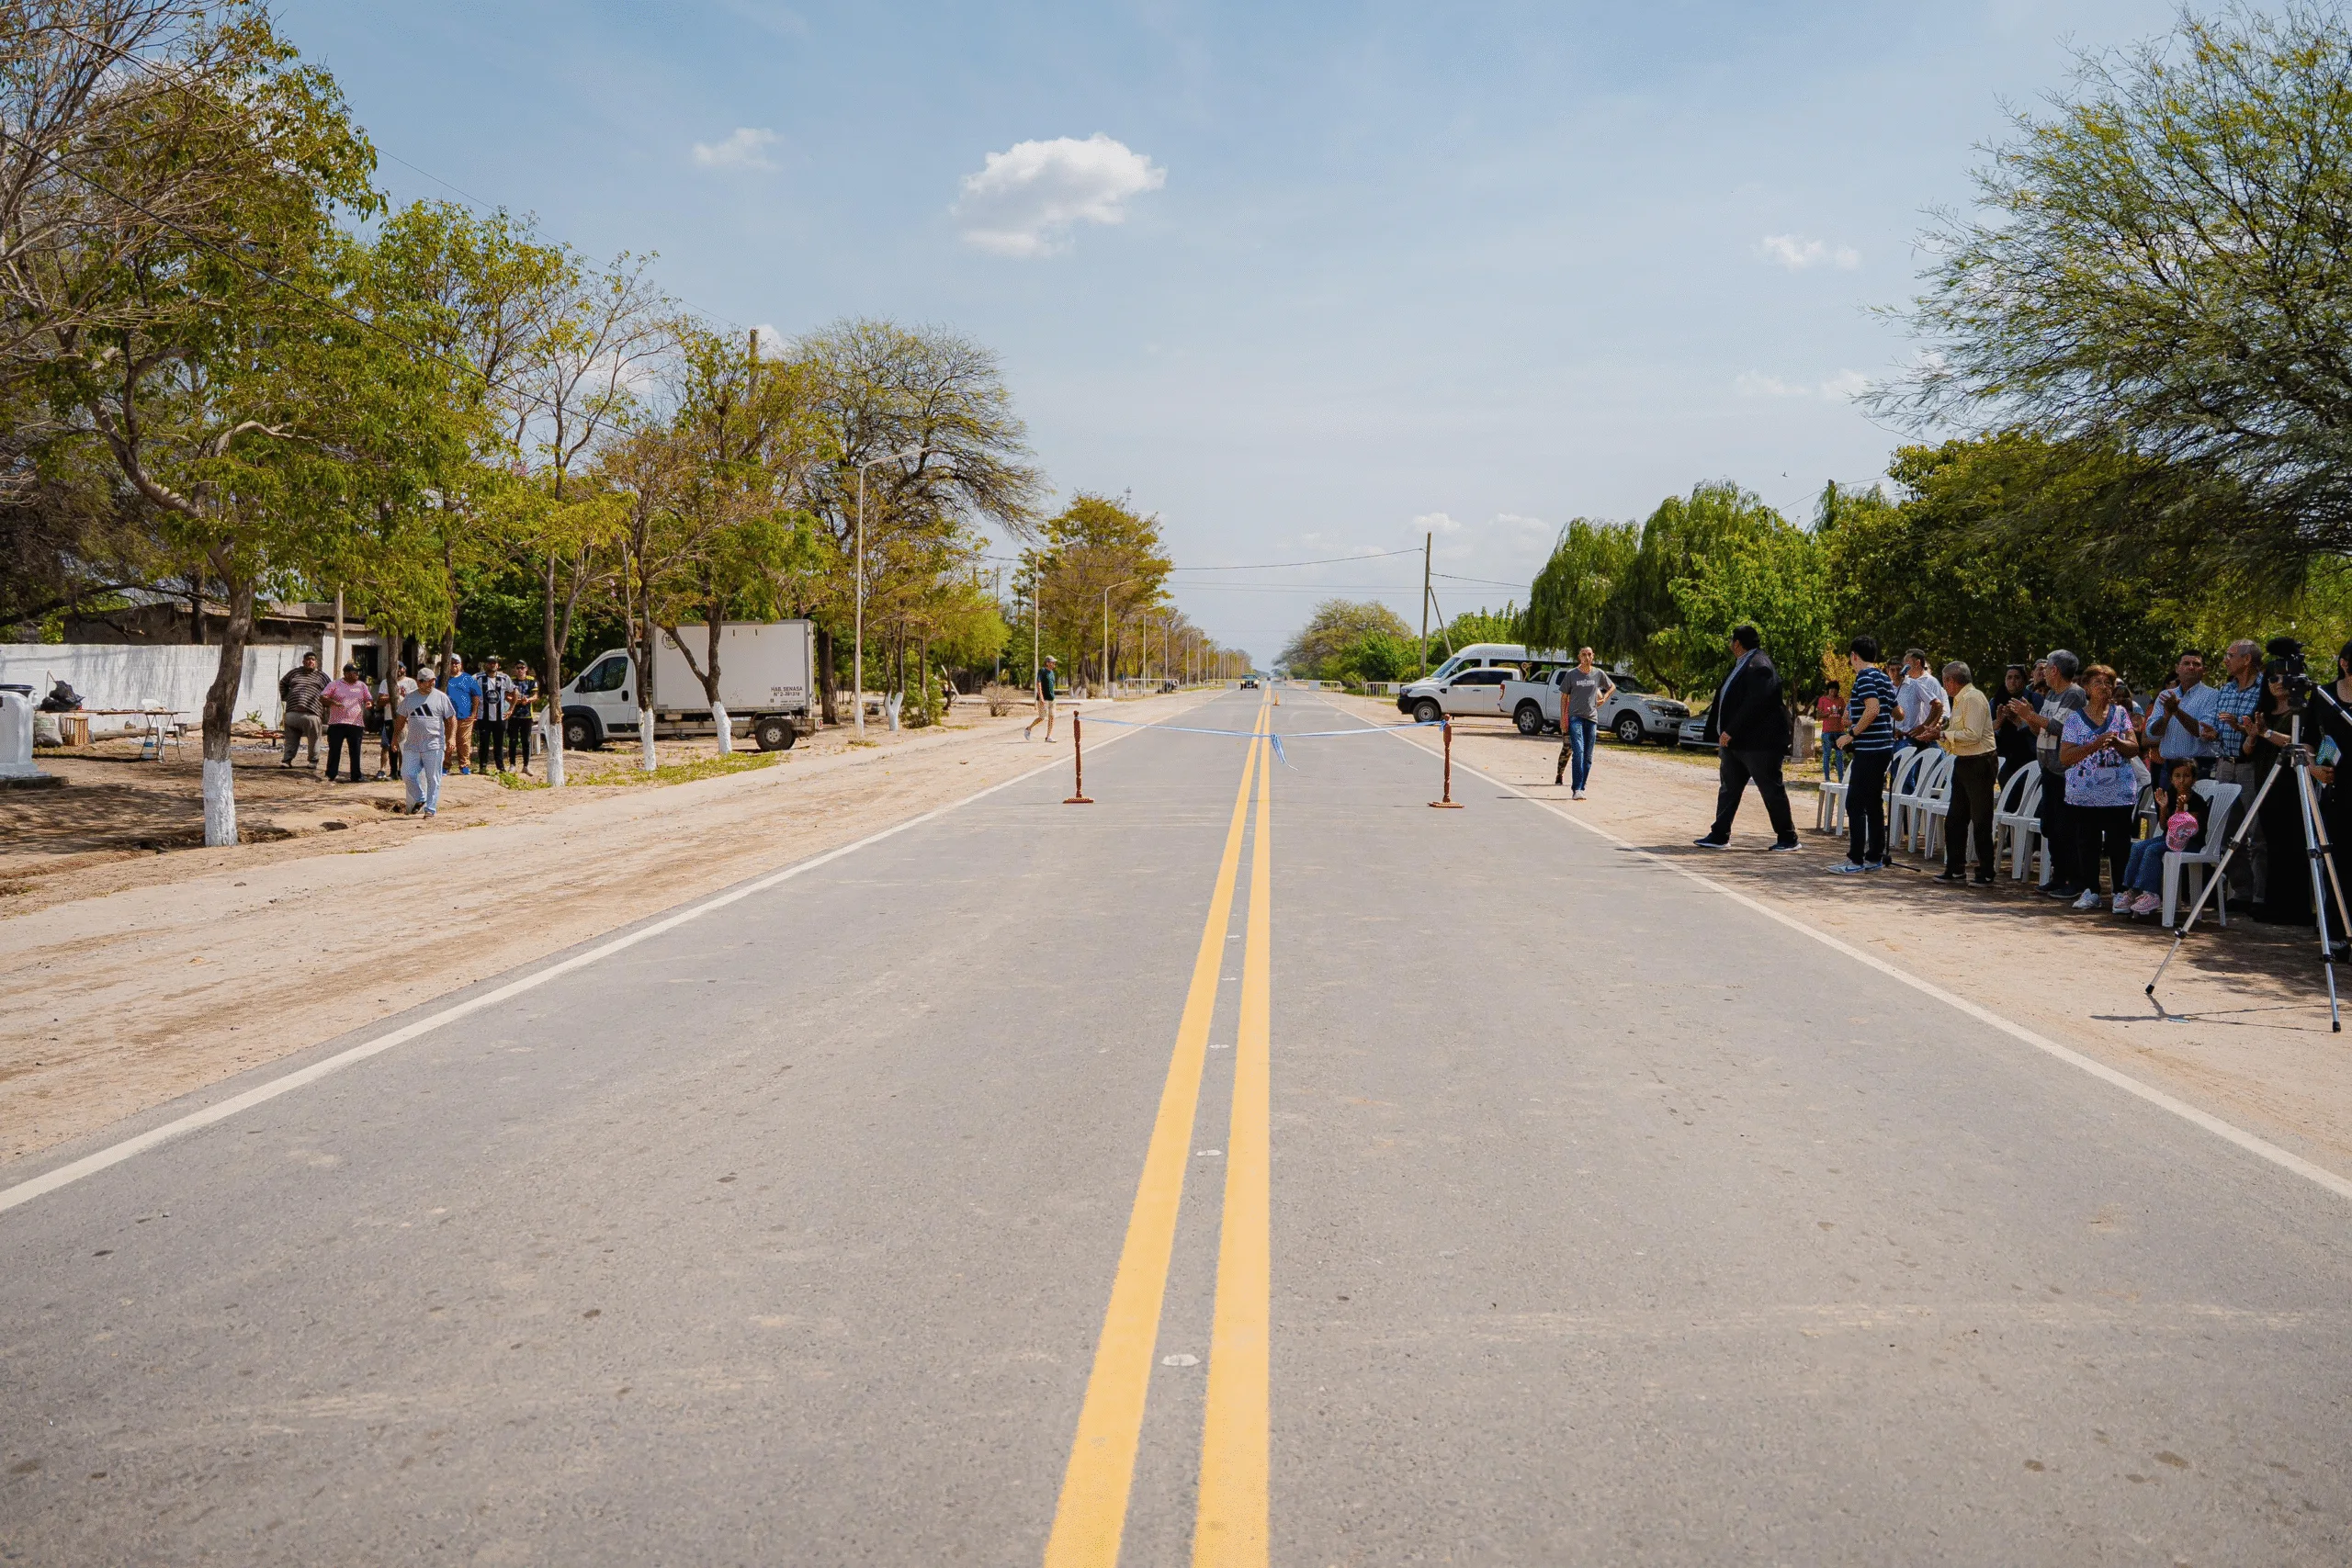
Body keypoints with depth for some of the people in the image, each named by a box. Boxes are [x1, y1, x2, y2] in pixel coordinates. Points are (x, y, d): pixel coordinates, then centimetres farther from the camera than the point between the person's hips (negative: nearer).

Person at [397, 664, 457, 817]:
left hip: (433, 746, -3)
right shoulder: (409, 698, 10)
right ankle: (420, 799, 20)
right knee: (407, 775, -3)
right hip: (412, 745, 3)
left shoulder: (441, 697, 1)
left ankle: (431, 809, 8)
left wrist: (452, 738, -9)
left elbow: (452, 719, 1)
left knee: (433, 779, 0)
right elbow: (402, 719, 18)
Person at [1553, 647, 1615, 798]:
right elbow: (1564, 697, 5)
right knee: (1578, 751, -17)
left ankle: (1581, 788, 14)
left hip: (1592, 718, 3)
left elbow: (1612, 687, 24)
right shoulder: (1571, 674, 1)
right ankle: (1576, 789, -21)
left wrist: (1604, 699, 6)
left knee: (1587, 756, 5)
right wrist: (1563, 719, -1)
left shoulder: (1598, 674, 6)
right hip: (1575, 717, -3)